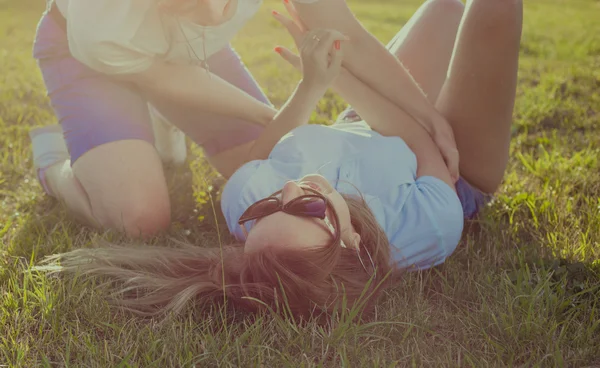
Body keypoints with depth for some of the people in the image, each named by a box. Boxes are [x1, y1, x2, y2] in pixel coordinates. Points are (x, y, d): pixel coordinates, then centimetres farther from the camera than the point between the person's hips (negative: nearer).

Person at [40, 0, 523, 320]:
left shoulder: (242, 202, -39)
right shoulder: (429, 226, -47)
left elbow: (268, 151, -13)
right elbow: (426, 150, -25)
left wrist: (311, 85, -20)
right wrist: (344, 77, -25)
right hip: (458, 175, -3)